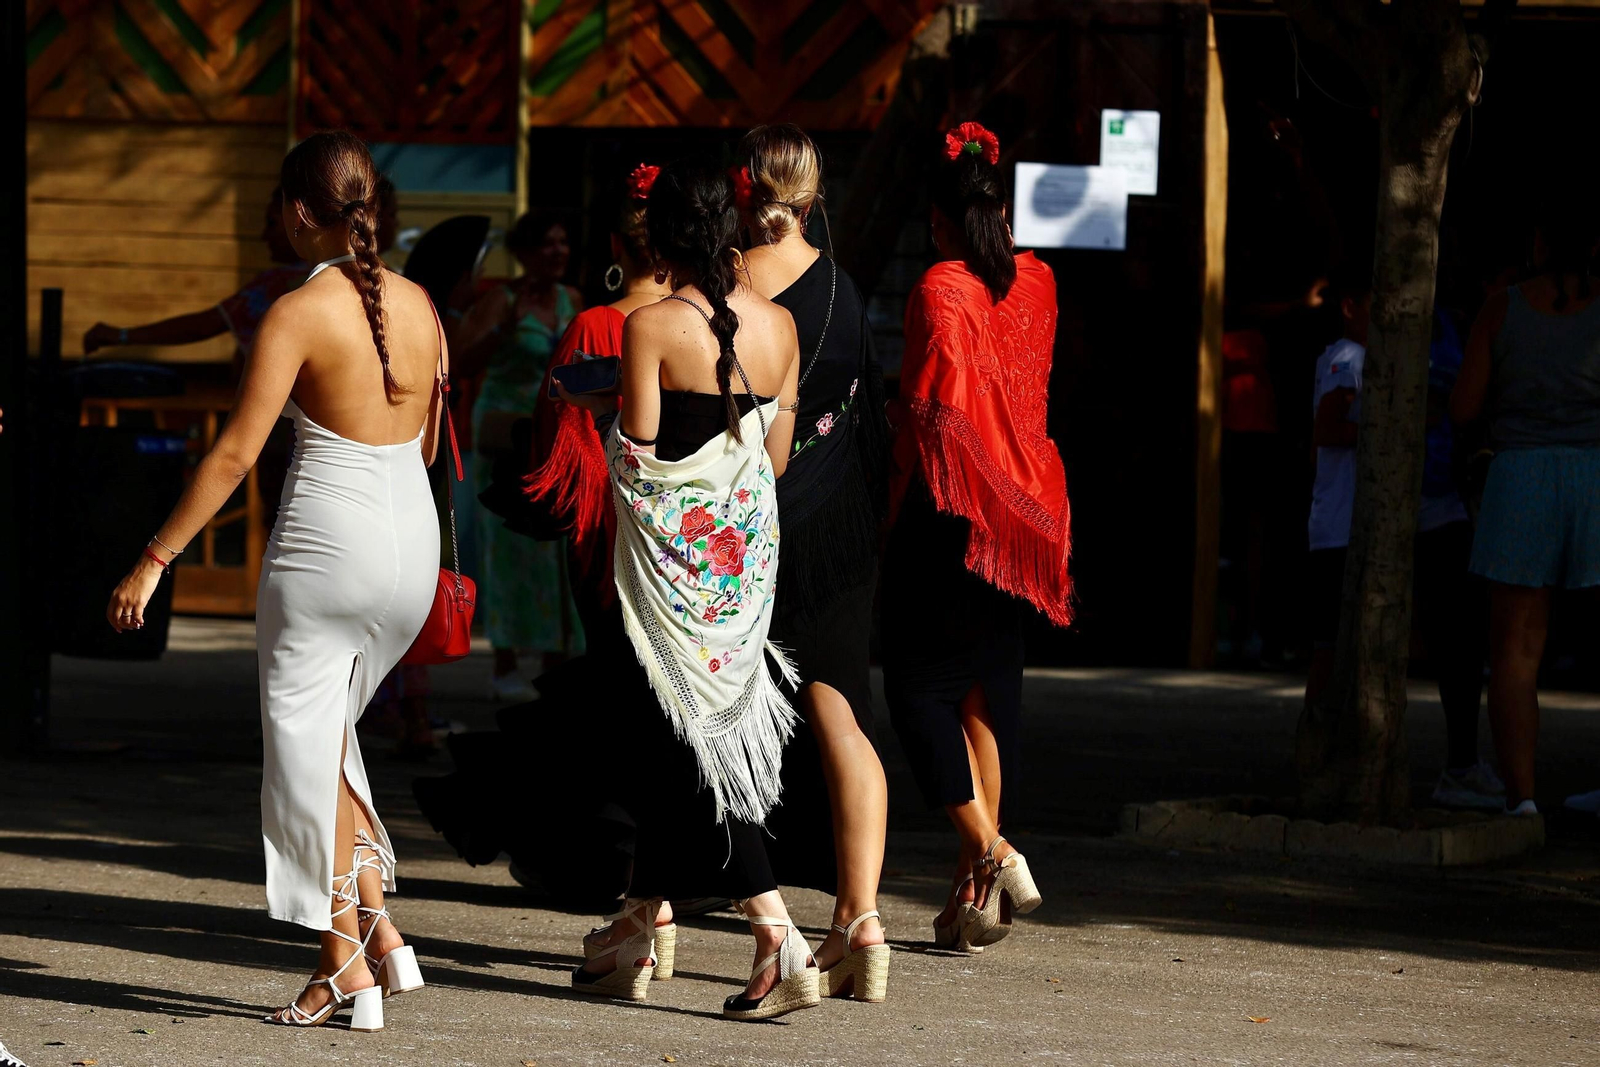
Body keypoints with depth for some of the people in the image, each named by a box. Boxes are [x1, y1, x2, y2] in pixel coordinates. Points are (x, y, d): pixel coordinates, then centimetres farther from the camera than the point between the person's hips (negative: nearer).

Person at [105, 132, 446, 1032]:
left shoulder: (299, 314, -11)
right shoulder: (418, 305, 7)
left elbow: (235, 454, -13)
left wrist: (155, 560, -7)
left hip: (328, 542, -6)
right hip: (414, 538, 6)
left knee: (308, 747, 5)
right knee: (328, 733, 20)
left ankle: (347, 962, 6)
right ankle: (380, 927, 8)